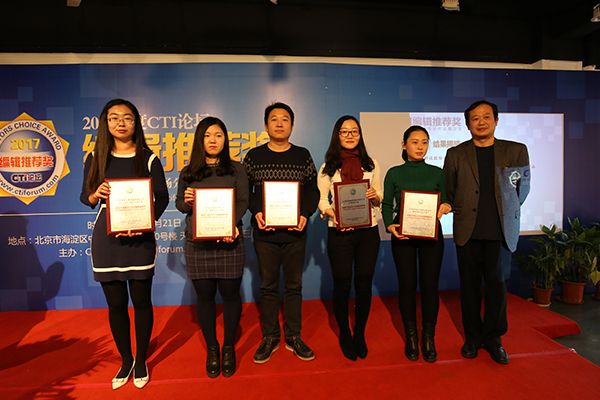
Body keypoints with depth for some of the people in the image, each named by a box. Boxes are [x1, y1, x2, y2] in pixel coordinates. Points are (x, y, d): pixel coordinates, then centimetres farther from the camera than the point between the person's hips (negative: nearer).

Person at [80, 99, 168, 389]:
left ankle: (141, 360, 27)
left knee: (141, 301, 6)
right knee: (116, 303, 10)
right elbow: (85, 197, 12)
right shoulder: (96, 158, 6)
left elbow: (162, 197, -1)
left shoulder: (148, 158, -1)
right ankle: (125, 360, 31)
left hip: (140, 238, -2)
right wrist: (96, 194, -12)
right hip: (106, 238, 2)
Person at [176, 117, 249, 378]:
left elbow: (242, 202, -1)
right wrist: (186, 202, -11)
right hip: (197, 242, 2)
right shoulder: (188, 173, 12)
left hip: (229, 241, -1)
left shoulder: (236, 170, 8)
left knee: (230, 293, 3)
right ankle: (211, 348, 26)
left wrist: (232, 224, -19)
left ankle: (229, 348, 23)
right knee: (204, 295, 7)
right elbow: (178, 203, 13)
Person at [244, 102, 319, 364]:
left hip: (295, 232, 1)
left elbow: (313, 190, 5)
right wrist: (256, 212, -12)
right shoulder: (254, 156, 4)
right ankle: (270, 337, 25)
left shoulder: (302, 156, 6)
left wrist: (305, 214, -10)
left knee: (294, 285, 10)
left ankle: (293, 337, 25)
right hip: (265, 232, 0)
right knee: (268, 286, 9)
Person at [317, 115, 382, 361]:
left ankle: (360, 335, 28)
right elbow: (321, 200, 1)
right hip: (339, 232, -2)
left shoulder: (370, 164, 10)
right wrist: (332, 214, -18)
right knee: (342, 286, 4)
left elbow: (380, 197, 13)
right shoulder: (328, 167, 4)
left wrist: (375, 196, -9)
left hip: (368, 231, 2)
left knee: (364, 285, 7)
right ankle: (344, 335, 26)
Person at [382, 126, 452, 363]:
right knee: (407, 285, 4)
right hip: (402, 235, -1)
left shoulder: (437, 173, 8)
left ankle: (428, 338, 20)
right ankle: (411, 337, 21)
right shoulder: (394, 173, 4)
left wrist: (447, 206, -11)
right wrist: (389, 226, -13)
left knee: (430, 286, 2)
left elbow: (444, 201, 13)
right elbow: (387, 205, 4)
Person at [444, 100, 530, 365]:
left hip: (501, 232, 0)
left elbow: (523, 188, 14)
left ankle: (493, 338, 23)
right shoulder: (456, 154, 7)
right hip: (468, 232, 0)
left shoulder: (517, 151, 8)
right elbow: (448, 192, 12)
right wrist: (462, 212, 6)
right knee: (470, 285, 6)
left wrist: (506, 211, 10)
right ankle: (473, 337, 22)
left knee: (498, 284, 5)